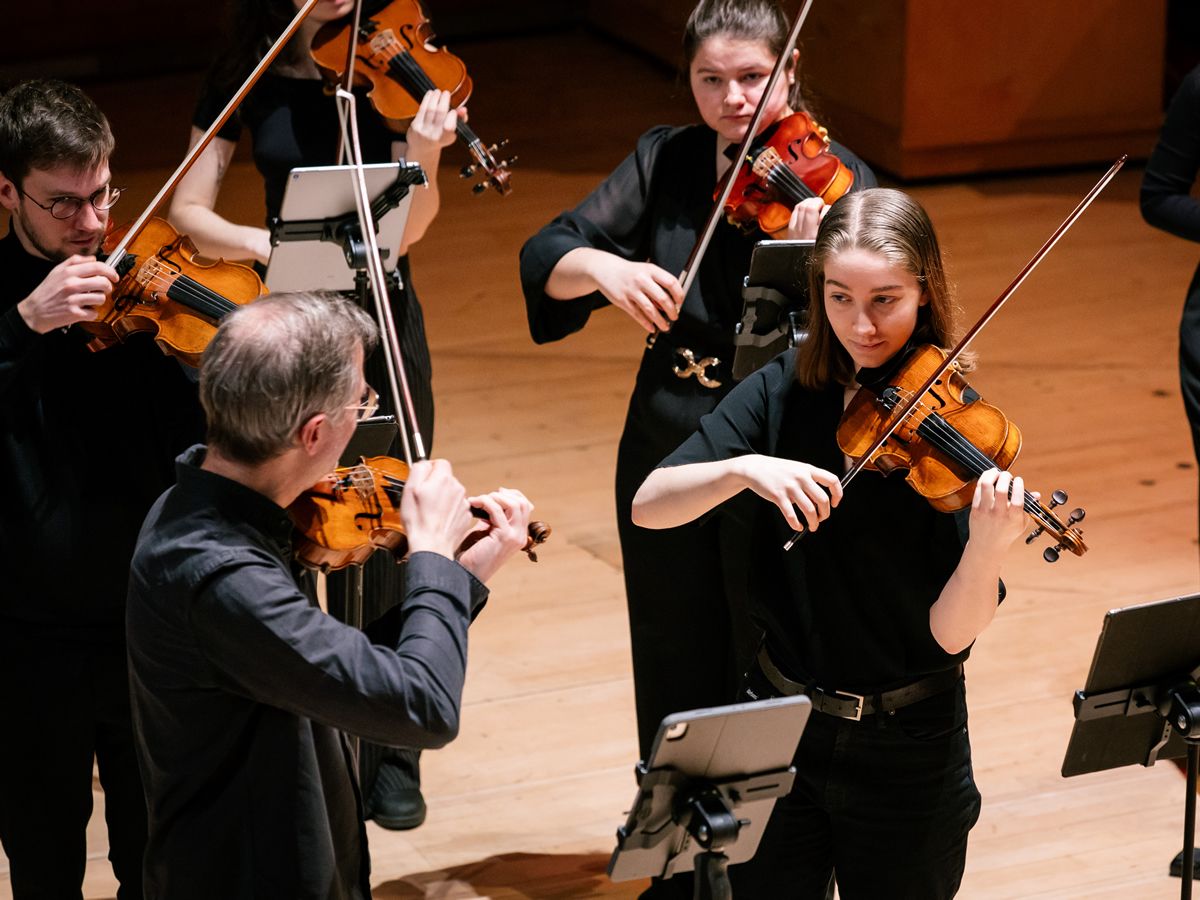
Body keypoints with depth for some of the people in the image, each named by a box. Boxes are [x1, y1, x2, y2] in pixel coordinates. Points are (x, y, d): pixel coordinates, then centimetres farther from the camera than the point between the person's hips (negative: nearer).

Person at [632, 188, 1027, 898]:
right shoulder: (783, 393, -3)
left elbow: (952, 633, -18)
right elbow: (649, 506, -12)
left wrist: (989, 546, -37)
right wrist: (744, 467, -29)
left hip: (906, 755, -2)